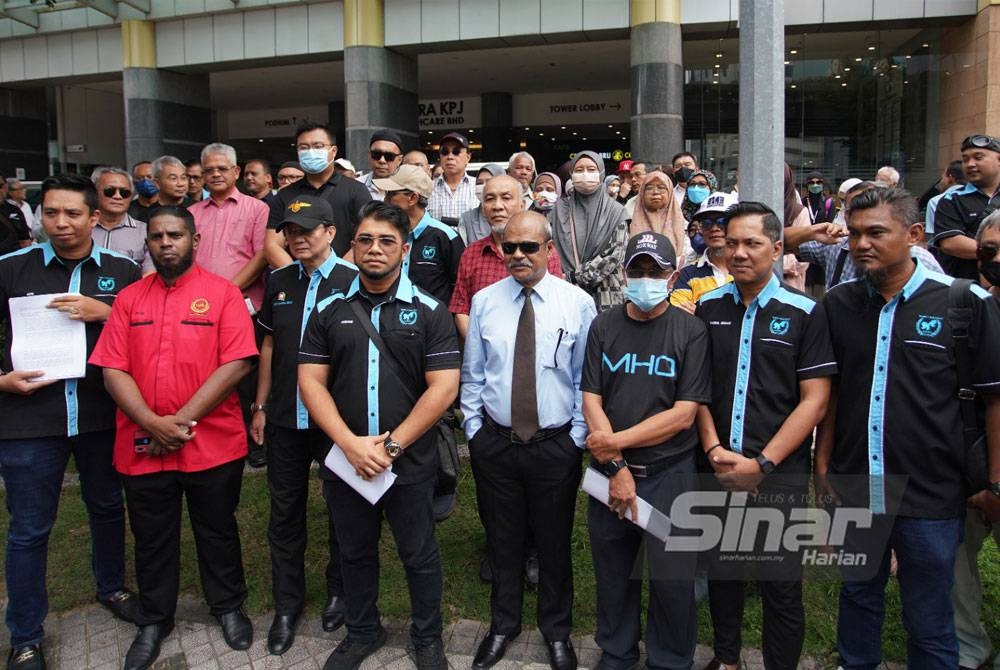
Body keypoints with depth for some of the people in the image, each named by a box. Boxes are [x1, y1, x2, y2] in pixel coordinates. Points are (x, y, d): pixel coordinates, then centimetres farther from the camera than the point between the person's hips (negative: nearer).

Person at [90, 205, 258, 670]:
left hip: (212, 445, -3)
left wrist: (182, 421, -16)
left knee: (217, 531, 14)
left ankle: (228, 607, 36)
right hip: (142, 448, 3)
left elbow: (236, 364, -13)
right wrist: (154, 425, -14)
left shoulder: (222, 293, -4)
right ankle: (154, 621, 36)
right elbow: (113, 370, 0)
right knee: (151, 539, 16)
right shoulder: (129, 299, 6)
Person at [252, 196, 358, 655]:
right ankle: (287, 605, 27)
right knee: (285, 513, 12)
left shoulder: (353, 282, -7)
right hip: (285, 417, 4)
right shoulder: (279, 282, 6)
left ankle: (339, 592, 33)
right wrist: (260, 406, 10)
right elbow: (269, 345, 12)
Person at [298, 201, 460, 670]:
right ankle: (362, 632, 39)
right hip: (345, 460, 3)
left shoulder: (429, 313, -4)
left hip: (410, 462, -2)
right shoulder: (329, 311, 3)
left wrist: (392, 445, -14)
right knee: (355, 552, 18)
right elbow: (311, 382, -1)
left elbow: (443, 387, -10)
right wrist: (351, 444, -13)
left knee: (419, 554, 12)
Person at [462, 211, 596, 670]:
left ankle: (556, 631, 37)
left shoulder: (578, 303, -6)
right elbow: (472, 375, 5)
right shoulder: (484, 301, 0)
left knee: (554, 542, 14)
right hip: (493, 442, 2)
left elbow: (585, 379, -3)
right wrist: (474, 430, 2)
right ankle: (503, 625, 38)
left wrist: (578, 437, -5)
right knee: (502, 540, 16)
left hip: (556, 445, -1)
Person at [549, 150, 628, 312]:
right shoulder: (560, 209, 7)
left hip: (605, 295, -1)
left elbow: (617, 252, -5)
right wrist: (566, 278, -9)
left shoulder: (616, 211, 3)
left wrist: (579, 276, -10)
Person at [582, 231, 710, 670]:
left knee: (672, 576, 7)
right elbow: (591, 401, -2)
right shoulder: (603, 326, 2)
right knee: (613, 572, 15)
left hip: (670, 473, -2)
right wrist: (616, 468, -10)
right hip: (609, 471, 3)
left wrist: (617, 440, -14)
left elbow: (684, 415, -11)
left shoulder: (689, 330, -6)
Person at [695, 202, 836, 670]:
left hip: (780, 474, -3)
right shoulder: (708, 308, 5)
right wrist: (714, 449, -7)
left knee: (781, 585, 4)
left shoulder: (804, 313, -4)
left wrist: (763, 463, -13)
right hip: (717, 469, 3)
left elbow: (815, 400, -7)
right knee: (721, 571, 15)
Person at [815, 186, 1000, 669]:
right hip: (853, 488, 3)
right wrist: (823, 466, 5)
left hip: (931, 497, -3)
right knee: (858, 596, 21)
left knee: (929, 621, 12)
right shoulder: (838, 303, 1)